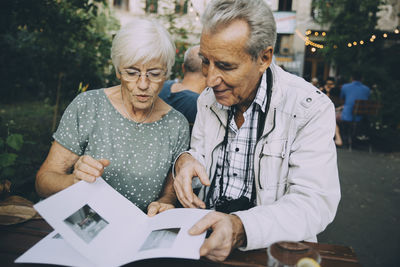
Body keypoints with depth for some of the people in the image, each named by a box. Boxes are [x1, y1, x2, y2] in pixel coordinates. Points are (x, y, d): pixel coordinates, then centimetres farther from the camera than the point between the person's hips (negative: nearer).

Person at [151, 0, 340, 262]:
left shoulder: (311, 109, -13)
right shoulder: (208, 99, 4)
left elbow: (316, 203, -19)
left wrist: (240, 228, -34)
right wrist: (186, 160, -10)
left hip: (273, 248, -3)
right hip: (204, 237, 3)